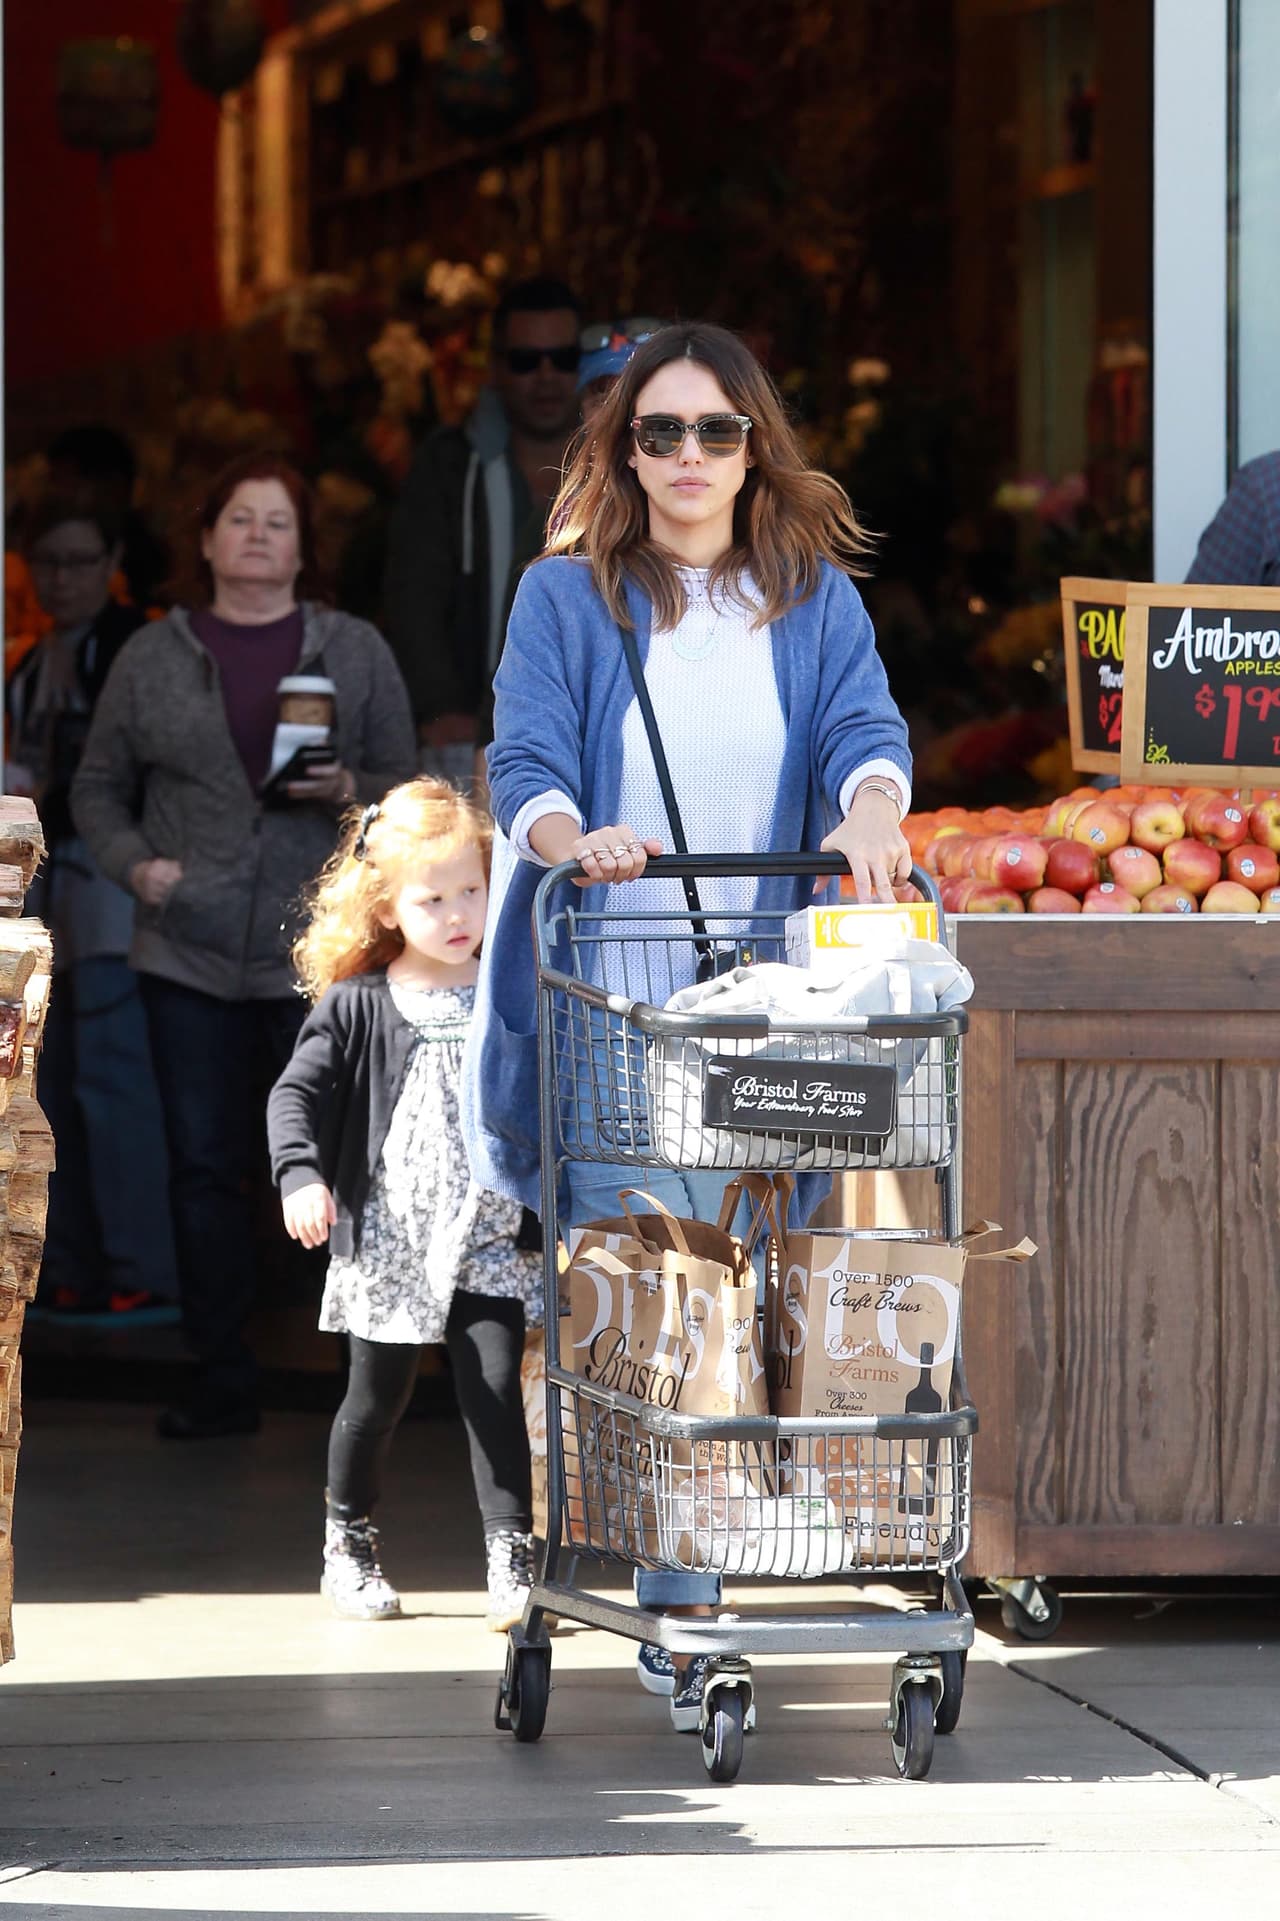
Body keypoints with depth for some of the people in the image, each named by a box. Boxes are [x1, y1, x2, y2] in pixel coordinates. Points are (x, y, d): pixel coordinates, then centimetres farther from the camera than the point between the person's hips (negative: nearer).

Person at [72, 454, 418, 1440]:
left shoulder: (357, 651, 6)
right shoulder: (152, 656, 9)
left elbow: (408, 786, 6)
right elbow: (99, 788, 13)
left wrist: (348, 791, -14)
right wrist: (135, 865, -4)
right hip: (190, 952, 2)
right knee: (205, 1169, 4)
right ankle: (222, 1384, 11)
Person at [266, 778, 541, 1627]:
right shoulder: (358, 1006, -2)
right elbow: (298, 1093, -6)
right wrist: (301, 1175, -22)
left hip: (488, 1240, 1)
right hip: (389, 1241, -1)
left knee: (496, 1392, -10)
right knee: (376, 1401, 10)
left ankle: (512, 1557, -8)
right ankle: (349, 1543, 28)